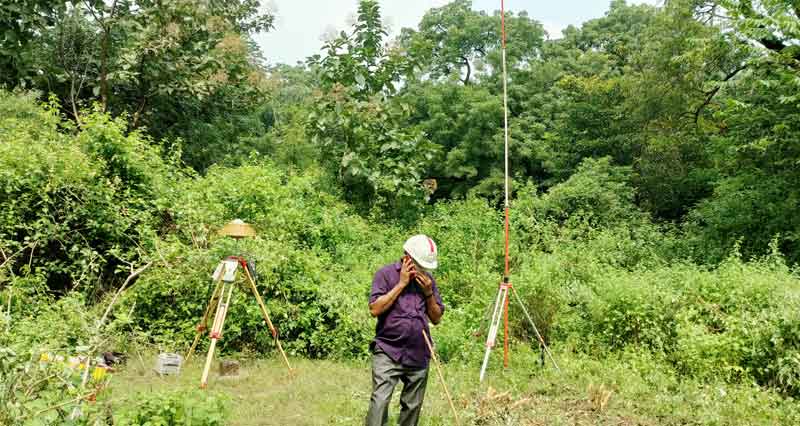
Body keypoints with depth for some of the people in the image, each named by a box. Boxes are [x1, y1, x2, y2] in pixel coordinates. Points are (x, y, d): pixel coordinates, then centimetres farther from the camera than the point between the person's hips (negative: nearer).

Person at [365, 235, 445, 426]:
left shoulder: (428, 279, 11)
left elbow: (437, 318, 11)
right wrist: (401, 284, -13)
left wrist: (429, 293, -4)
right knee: (380, 401, -14)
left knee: (413, 406, 9)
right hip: (388, 353, -4)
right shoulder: (386, 273, -2)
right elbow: (375, 309, -13)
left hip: (419, 355, 4)